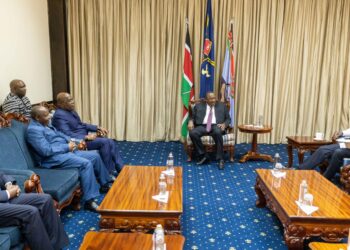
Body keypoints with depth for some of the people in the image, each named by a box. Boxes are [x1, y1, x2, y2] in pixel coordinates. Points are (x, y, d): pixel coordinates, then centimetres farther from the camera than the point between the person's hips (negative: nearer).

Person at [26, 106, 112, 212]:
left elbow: (59, 134, 23)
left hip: (66, 150, 10)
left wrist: (70, 141, 3)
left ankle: (105, 184, 21)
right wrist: (67, 147, -16)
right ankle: (89, 201, -26)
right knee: (86, 163, -28)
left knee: (95, 155, 5)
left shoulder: (45, 124, 14)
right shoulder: (33, 130, -16)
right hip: (54, 158, -10)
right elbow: (46, 151, -24)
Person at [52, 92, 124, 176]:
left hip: (84, 137, 10)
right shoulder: (59, 115, -16)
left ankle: (121, 169, -5)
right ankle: (110, 173, -13)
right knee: (104, 142, -24)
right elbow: (68, 135, -25)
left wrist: (97, 128, 8)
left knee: (111, 142, -5)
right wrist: (86, 137, -25)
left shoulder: (71, 111, 13)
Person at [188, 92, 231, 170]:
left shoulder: (222, 106, 18)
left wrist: (224, 124, -7)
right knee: (192, 133, -31)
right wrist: (191, 121, -9)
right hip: (202, 126, 1)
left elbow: (228, 119, 15)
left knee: (218, 132, -37)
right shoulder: (198, 106, 17)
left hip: (216, 126, -1)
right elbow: (192, 117, 16)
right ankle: (203, 155, -16)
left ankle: (220, 159, -29)